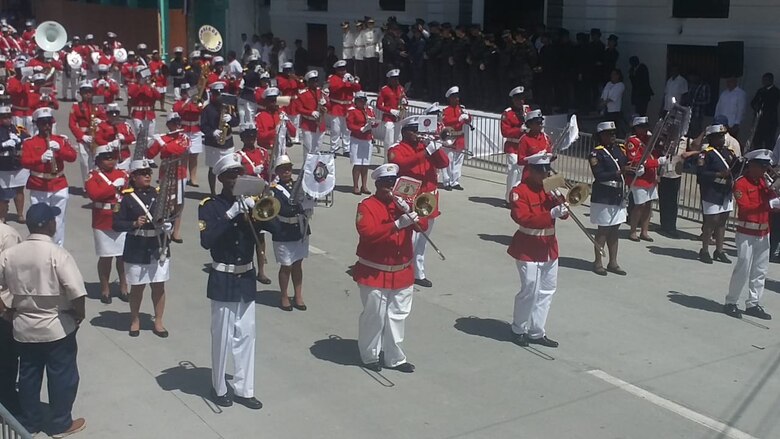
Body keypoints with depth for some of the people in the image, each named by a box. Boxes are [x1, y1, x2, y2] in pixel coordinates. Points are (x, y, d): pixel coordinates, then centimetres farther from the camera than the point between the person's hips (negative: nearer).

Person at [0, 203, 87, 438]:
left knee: (28, 375, 19)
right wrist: (79, 315, -8)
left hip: (23, 327, 5)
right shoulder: (57, 254, -20)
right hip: (57, 328, -5)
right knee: (62, 376, 11)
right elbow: (77, 292, -26)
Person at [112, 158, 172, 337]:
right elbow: (116, 224, -7)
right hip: (137, 249, -2)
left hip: (159, 247, 2)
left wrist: (168, 225, -13)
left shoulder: (159, 194, 1)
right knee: (137, 286, 9)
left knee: (159, 286, 8)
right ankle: (135, 321, 28)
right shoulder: (128, 198, -6)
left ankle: (158, 322, 21)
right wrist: (134, 224, -23)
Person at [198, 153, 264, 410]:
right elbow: (206, 241, -23)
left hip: (246, 278, 4)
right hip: (223, 280, -4)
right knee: (222, 336, 4)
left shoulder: (250, 203, 5)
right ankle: (219, 388, 20)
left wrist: (257, 210, -19)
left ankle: (243, 389, 18)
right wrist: (232, 213, -28)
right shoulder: (210, 206, -8)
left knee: (246, 334, 8)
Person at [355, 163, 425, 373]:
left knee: (398, 315, 11)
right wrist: (397, 225, -30)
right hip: (374, 274, -6)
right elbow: (367, 233, -24)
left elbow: (422, 225, 3)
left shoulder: (402, 203, 10)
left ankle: (394, 357, 22)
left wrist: (410, 212, -17)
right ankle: (369, 356, 17)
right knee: (374, 315, 0)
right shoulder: (367, 206, -8)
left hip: (402, 272, 6)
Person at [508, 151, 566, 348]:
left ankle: (536, 332, 21)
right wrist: (551, 214, -31)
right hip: (528, 249, -7)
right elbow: (523, 218, -26)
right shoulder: (520, 191, -12)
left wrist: (561, 206, -14)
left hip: (549, 247, 8)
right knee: (530, 290, -5)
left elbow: (563, 214, 9)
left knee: (547, 291, 11)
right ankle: (518, 330, 15)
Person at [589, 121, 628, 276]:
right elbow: (599, 176, -21)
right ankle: (598, 263, 12)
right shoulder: (597, 153, -12)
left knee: (614, 230, 12)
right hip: (603, 198, -7)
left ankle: (613, 263, 20)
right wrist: (619, 172, -28)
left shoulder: (620, 148, 8)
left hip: (618, 197, 7)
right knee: (603, 229, 1)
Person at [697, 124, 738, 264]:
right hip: (712, 193, -7)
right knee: (711, 221, -4)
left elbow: (736, 168, 17)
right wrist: (719, 174, -23)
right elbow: (701, 173, -19)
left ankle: (719, 251, 20)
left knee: (722, 221, 11)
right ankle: (704, 251, 7)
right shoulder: (706, 153, -10)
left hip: (726, 193, 7)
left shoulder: (729, 152, 13)